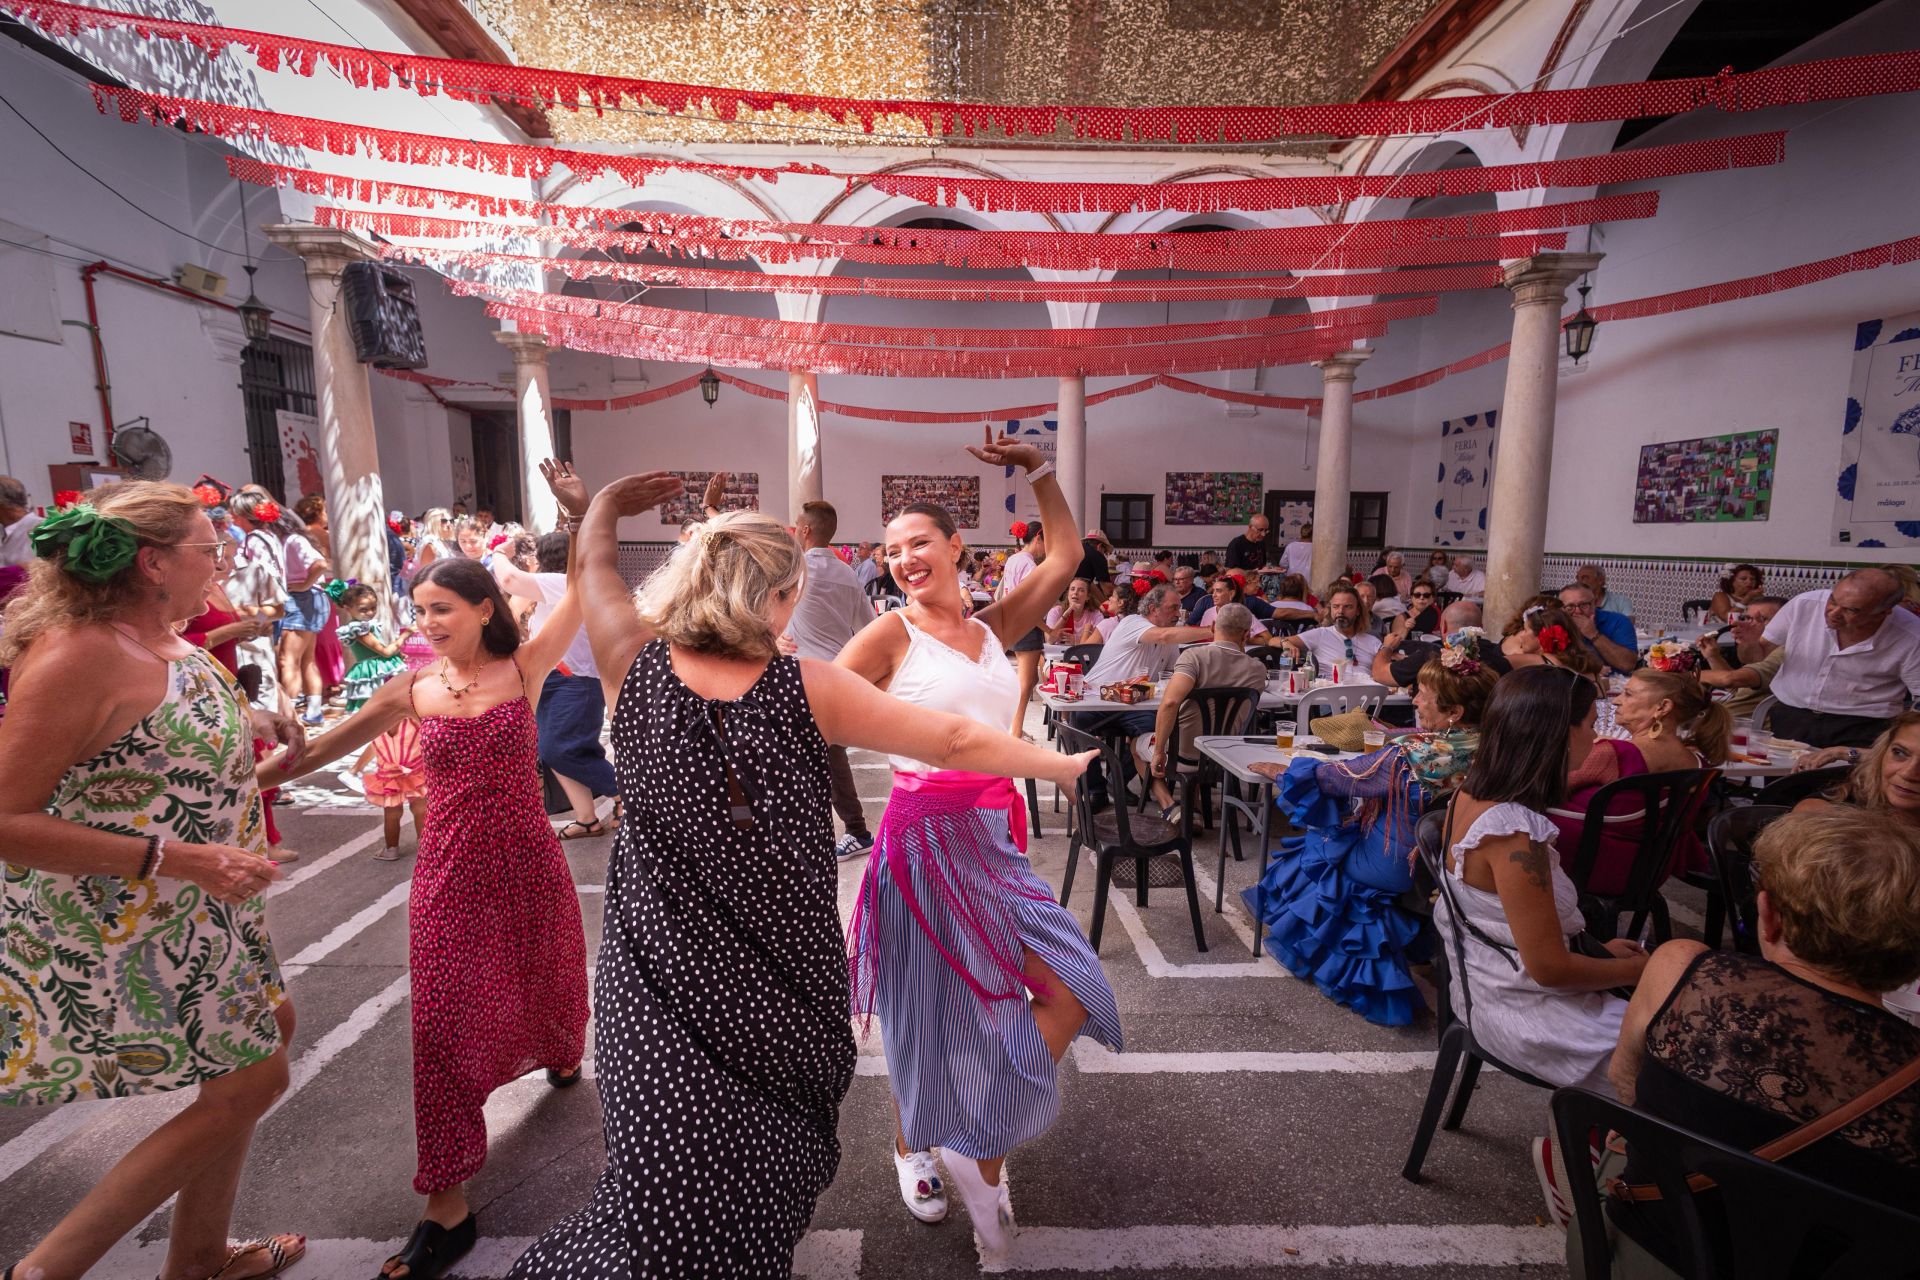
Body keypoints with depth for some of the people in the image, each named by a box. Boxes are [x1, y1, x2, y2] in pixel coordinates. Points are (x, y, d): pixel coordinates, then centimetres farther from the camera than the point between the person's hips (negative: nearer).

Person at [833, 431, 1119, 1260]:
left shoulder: (992, 626, 9)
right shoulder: (890, 635, -6)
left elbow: (1064, 556, 14)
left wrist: (1038, 469, 14)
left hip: (994, 833, 6)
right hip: (925, 834, -5)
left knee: (1072, 993, 3)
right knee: (932, 1006, 10)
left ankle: (982, 1155, 24)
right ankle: (910, 1144, 42)